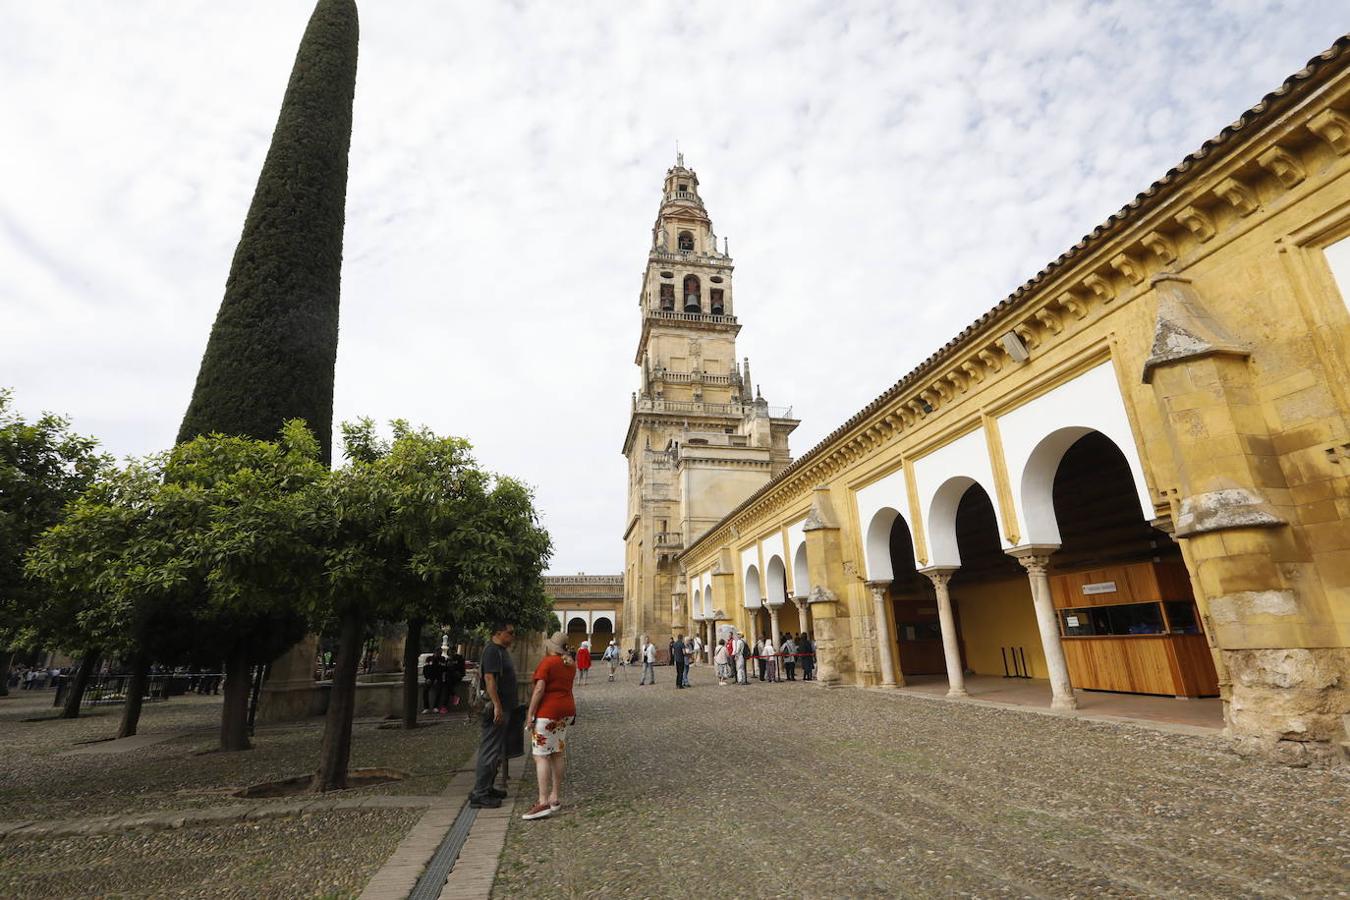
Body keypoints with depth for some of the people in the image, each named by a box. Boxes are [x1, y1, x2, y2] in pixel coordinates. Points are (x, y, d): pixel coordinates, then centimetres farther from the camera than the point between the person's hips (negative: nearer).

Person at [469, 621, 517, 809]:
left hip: (503, 708, 11)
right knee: (489, 751, -4)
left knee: (497, 751, 17)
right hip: (496, 709, -11)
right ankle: (479, 795, 3)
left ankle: (487, 788, 27)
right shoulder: (492, 650, -18)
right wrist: (497, 706, -28)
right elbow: (489, 678, -25)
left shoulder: (502, 650, 15)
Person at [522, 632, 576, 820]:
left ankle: (544, 803, -10)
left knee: (541, 756, -6)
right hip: (566, 710, 8)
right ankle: (555, 798, 17)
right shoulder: (570, 664, 10)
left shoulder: (547, 662, -13)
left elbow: (539, 689, -20)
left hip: (547, 712, -8)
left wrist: (530, 713, -14)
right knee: (557, 755, 13)